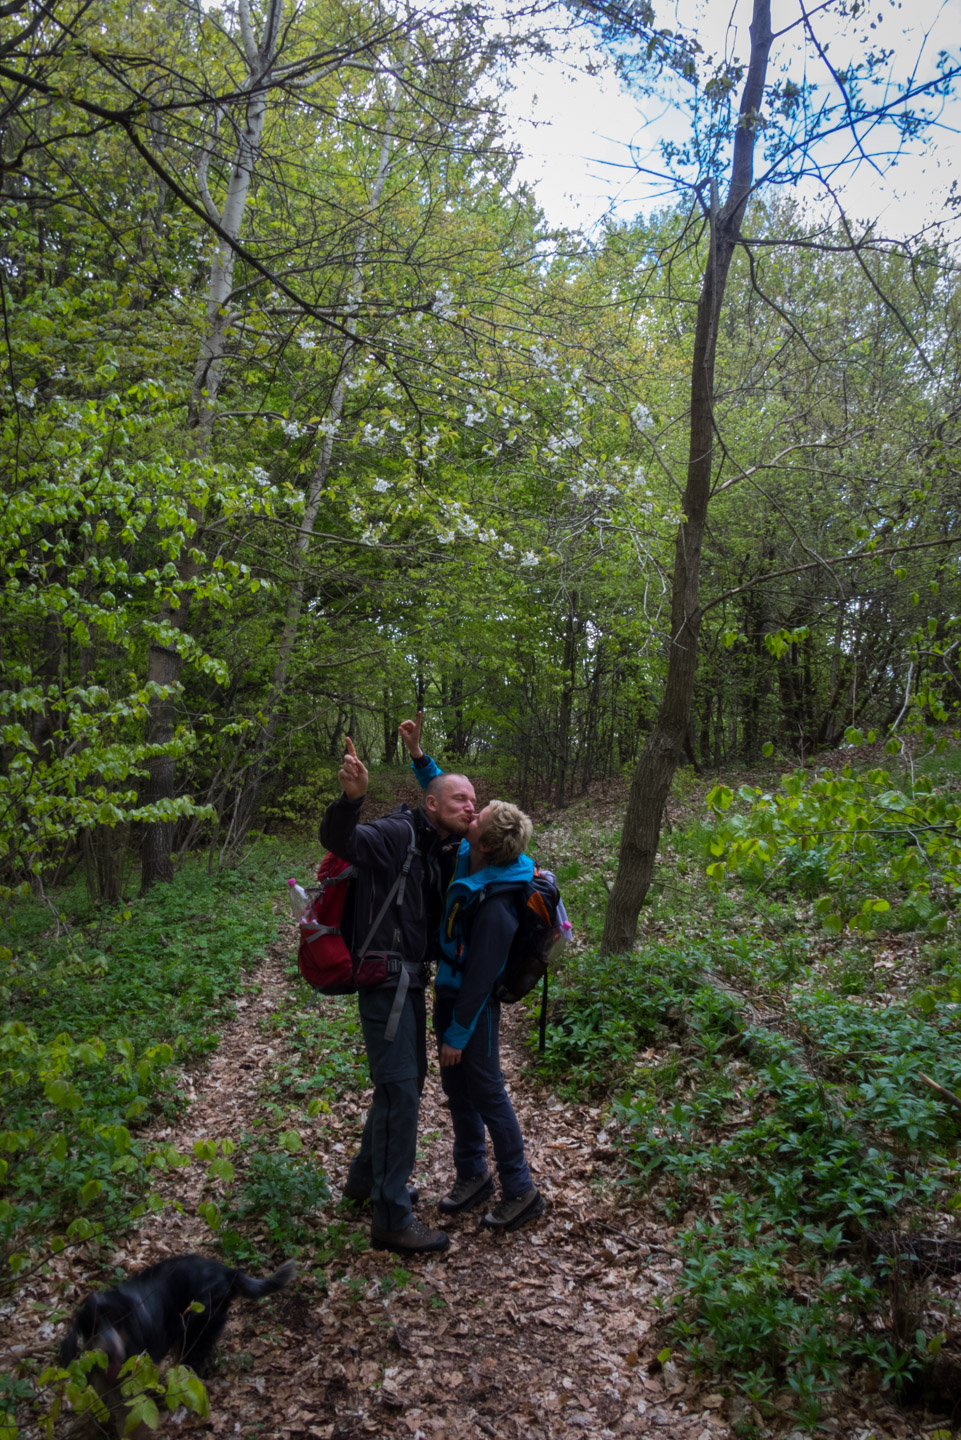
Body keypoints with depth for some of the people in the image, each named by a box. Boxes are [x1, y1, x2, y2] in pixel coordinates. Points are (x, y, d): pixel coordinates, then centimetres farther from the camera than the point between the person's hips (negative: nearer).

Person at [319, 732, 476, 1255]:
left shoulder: (444, 852, 11)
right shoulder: (398, 834, -16)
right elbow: (338, 840, -29)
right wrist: (351, 798, -51)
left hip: (409, 980, 10)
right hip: (385, 977, -10)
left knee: (407, 1078, 20)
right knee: (400, 1089, -7)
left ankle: (366, 1178, 38)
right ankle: (391, 1219, 3)